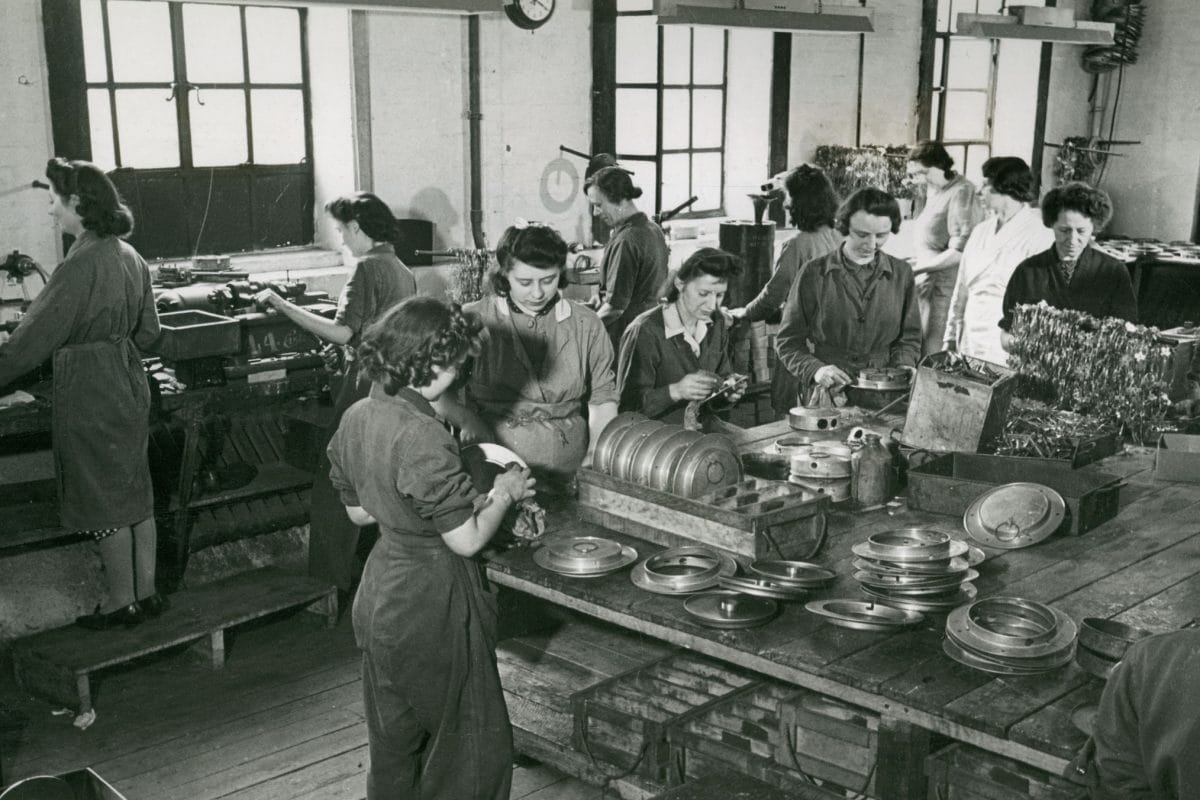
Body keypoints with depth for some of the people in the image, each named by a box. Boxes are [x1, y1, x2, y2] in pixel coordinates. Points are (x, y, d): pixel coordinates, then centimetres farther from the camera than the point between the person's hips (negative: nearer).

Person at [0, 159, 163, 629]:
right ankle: (146, 592, 24)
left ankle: (122, 602, 16)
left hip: (90, 395, -8)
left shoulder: (82, 265, -21)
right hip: (129, 384, 9)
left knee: (103, 501, 4)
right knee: (135, 491, 14)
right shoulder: (129, 256, 6)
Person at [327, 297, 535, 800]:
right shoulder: (421, 437, -28)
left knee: (393, 740, 23)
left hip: (380, 597, 9)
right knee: (473, 744, 10)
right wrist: (503, 495, -5)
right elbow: (466, 540, -23)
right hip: (431, 608, -8)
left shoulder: (357, 418, -1)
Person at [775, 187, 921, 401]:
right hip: (826, 392, -2)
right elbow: (788, 341, 4)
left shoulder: (901, 273, 10)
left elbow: (909, 337, 18)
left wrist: (902, 370, -1)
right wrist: (815, 369, -13)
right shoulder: (814, 273, 1)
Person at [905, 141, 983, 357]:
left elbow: (960, 251, -16)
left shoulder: (961, 193, -10)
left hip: (945, 288, -8)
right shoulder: (933, 193, 16)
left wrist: (917, 268, -13)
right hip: (925, 284, 8)